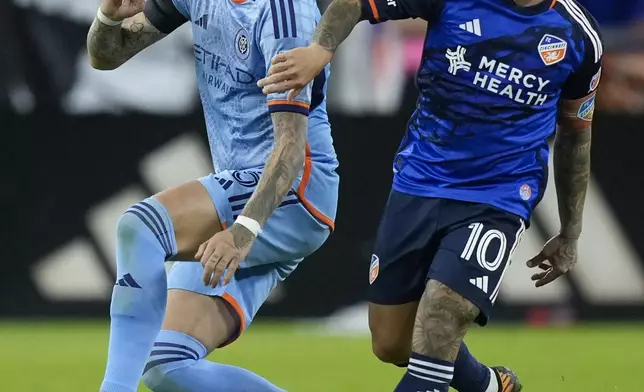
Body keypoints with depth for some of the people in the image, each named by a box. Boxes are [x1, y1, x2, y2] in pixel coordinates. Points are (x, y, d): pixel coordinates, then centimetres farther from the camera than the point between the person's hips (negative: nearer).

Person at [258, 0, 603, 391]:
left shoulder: (579, 35, -4)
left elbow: (576, 136, 10)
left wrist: (570, 235, 17)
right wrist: (321, 48, -33)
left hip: (497, 203, -3)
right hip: (418, 183, 3)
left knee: (435, 339, -21)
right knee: (390, 344, 11)